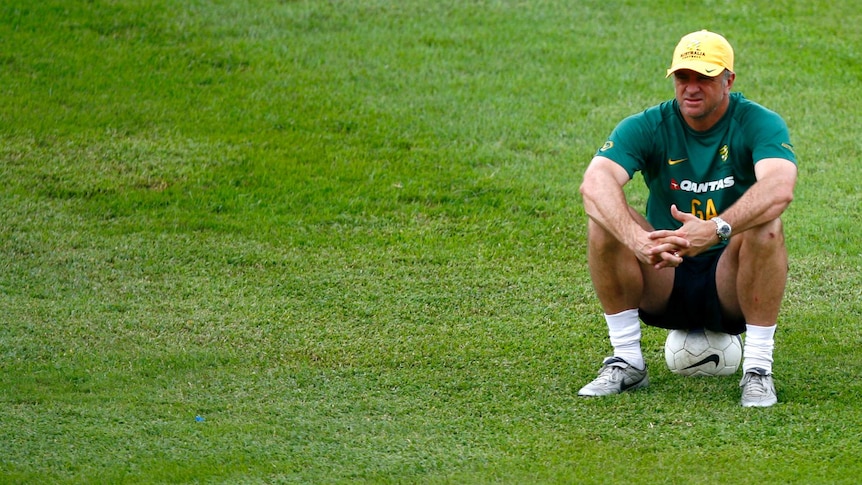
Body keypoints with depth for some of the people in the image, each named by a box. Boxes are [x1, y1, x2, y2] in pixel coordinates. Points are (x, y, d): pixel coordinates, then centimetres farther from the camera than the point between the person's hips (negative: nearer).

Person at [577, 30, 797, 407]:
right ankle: (626, 361, -13)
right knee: (604, 221, -23)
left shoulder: (759, 125, -11)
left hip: (730, 288, -2)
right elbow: (595, 182, -26)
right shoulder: (648, 127, -7)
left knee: (766, 227, -31)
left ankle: (758, 369, -22)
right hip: (663, 284, 2)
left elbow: (779, 188, -33)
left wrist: (716, 229, -51)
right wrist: (637, 240, -47)